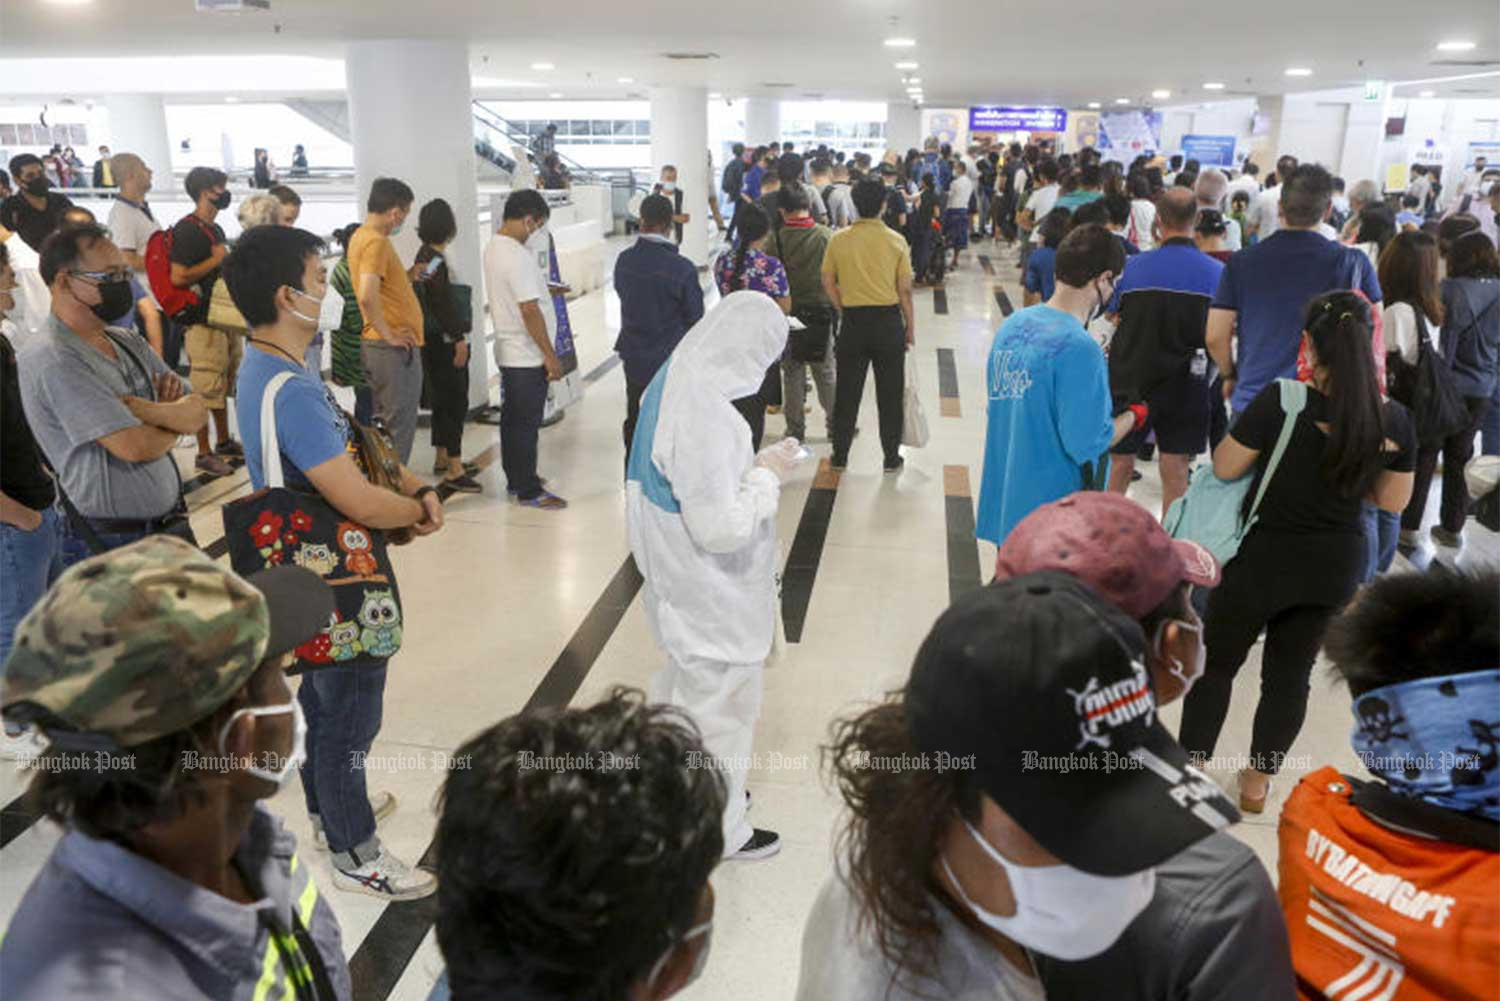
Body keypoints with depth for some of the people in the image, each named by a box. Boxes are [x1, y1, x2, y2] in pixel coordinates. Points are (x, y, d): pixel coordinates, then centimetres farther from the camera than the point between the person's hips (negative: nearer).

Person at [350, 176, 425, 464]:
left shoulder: (360, 235, 12)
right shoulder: (377, 241, -18)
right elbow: (367, 296, -30)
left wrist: (408, 277, 18)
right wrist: (388, 335, -21)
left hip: (376, 345, 10)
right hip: (395, 349, -10)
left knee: (382, 424, 17)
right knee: (399, 427, -2)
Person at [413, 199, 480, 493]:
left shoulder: (425, 256, 14)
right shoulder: (436, 261, -16)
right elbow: (443, 304, -21)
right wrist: (459, 339, -18)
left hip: (435, 340, 10)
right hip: (445, 341, -10)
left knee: (443, 400, 17)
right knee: (456, 401, -8)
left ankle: (442, 458, 26)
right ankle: (454, 470, -7)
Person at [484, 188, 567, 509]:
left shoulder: (493, 248, 8)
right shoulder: (518, 257, -23)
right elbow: (530, 311, -23)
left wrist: (544, 288, 16)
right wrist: (551, 356, -19)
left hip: (507, 351, 10)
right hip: (527, 356, -10)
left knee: (512, 419, 18)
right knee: (526, 423, -1)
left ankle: (515, 480, 29)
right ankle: (529, 491, 7)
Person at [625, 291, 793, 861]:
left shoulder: (672, 382, -2)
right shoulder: (707, 415, -32)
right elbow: (720, 527, -30)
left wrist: (747, 466, 4)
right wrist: (766, 477, -17)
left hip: (678, 586, 10)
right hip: (712, 599, -9)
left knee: (685, 687, 28)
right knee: (720, 706, 11)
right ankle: (720, 829, 33)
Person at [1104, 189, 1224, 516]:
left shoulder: (1133, 266, -9)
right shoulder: (1217, 272, -7)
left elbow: (1114, 315, 4)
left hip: (1131, 378, 0)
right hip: (1185, 384, 0)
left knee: (1120, 464, 13)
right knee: (1175, 471, 7)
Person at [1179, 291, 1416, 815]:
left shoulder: (1281, 400, -22)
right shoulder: (1394, 419, -8)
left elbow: (1224, 467, -14)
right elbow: (1394, 501, 3)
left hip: (1263, 557, -4)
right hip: (1334, 566, 4)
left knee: (1216, 664, 15)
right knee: (1290, 674, 18)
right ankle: (1258, 782, 30)